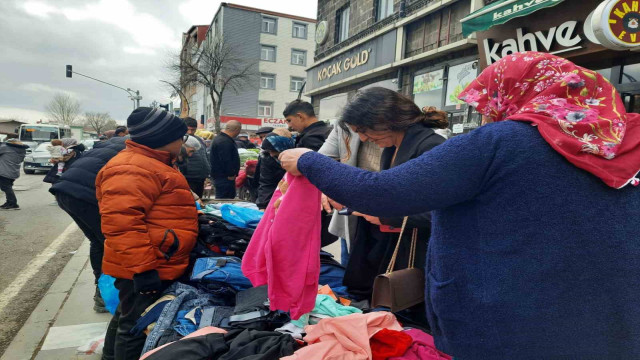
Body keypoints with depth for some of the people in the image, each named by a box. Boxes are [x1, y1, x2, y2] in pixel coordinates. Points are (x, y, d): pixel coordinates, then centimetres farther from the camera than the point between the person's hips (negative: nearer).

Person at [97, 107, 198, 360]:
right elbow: (121, 224, -29)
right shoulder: (131, 169, -22)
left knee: (126, 318, 25)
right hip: (145, 268, -11)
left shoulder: (150, 163, 15)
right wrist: (142, 267, -28)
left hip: (155, 264, 11)